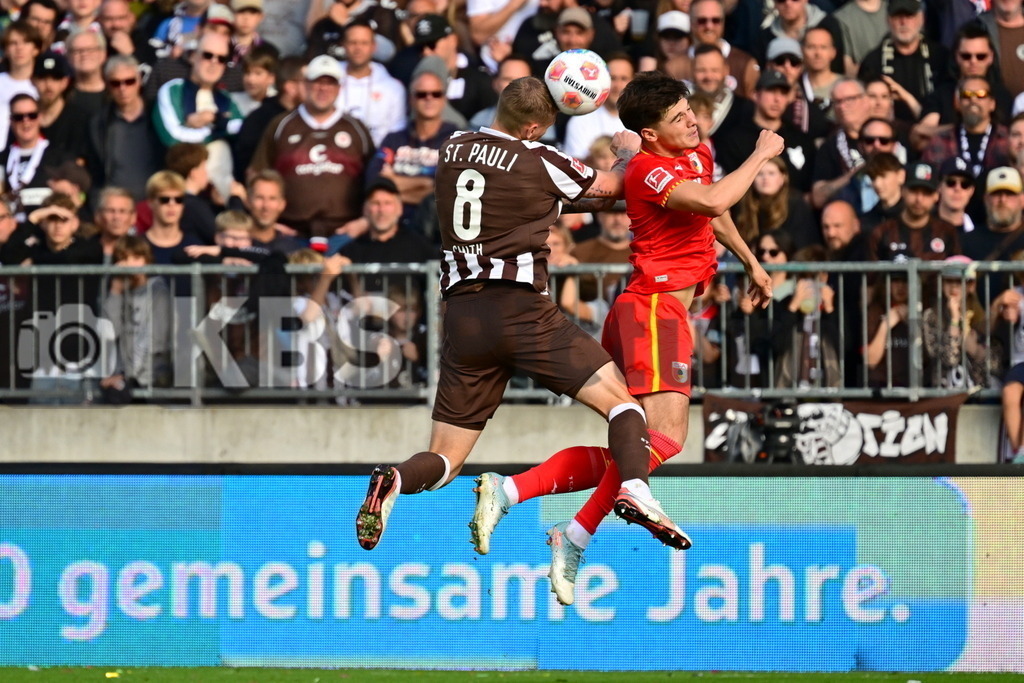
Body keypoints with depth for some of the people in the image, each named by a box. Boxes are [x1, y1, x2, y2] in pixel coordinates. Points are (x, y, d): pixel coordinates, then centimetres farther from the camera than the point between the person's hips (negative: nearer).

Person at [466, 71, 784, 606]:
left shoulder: (697, 154, 17)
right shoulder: (648, 170, -13)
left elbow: (713, 213, 38)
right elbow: (712, 202, -29)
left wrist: (751, 262, 46)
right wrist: (761, 156, -15)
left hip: (664, 311, 10)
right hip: (654, 306, -10)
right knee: (665, 436, -22)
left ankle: (507, 491, 1)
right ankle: (576, 537, -21)